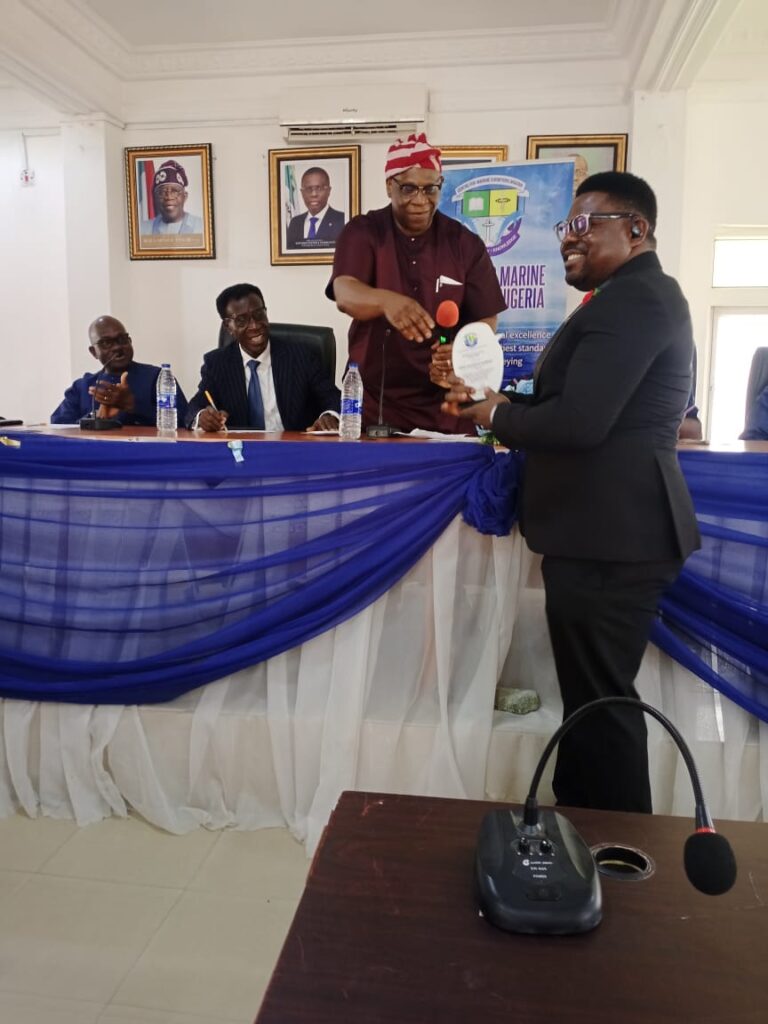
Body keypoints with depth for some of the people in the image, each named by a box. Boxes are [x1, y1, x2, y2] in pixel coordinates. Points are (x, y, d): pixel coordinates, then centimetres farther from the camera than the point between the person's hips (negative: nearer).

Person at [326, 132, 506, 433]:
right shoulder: (362, 233, -3)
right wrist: (386, 300, -43)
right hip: (372, 402, -1)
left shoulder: (466, 244, 1)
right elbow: (345, 294, -21)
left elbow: (485, 322, 0)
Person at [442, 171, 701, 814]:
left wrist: (499, 416, -7)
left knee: (601, 700, 1)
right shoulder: (638, 296, 19)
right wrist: (497, 402, 7)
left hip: (610, 538, -11)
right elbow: (582, 406, 17)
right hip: (614, 531, 11)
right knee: (596, 694, 19)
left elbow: (577, 422, -25)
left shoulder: (630, 300, -15)